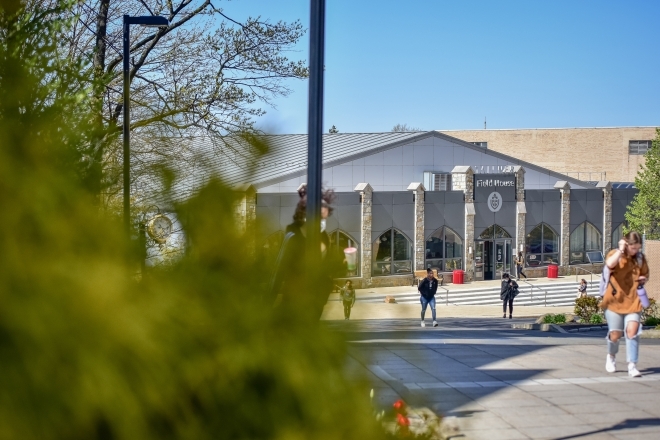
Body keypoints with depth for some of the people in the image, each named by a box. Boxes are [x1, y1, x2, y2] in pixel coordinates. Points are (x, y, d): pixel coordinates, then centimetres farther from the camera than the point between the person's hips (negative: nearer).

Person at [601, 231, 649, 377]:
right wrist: (621, 250, -20)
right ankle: (611, 356, 34)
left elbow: (645, 274, 23)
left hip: (633, 301, 2)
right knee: (615, 334, 3)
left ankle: (632, 366, -13)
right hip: (615, 300, -2)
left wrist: (643, 279, 0)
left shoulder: (640, 258, 7)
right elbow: (610, 263, -29)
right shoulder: (615, 254, -4)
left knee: (632, 330, -16)